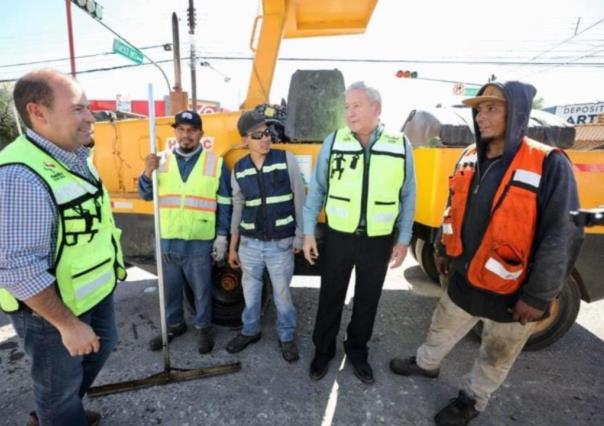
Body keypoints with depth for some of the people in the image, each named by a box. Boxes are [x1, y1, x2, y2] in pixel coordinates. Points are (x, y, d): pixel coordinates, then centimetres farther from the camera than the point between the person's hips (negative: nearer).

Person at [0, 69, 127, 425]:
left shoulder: (77, 157, 1)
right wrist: (67, 324, -23)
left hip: (96, 290, 9)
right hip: (51, 306, -9)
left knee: (102, 347, 28)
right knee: (61, 384, 15)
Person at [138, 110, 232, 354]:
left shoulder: (215, 164, -4)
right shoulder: (162, 160, 4)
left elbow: (224, 205, -2)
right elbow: (146, 195, 8)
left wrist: (222, 237, -4)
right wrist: (148, 173, -12)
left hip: (199, 243, -3)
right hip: (167, 241, 3)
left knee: (201, 290, 13)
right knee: (169, 289, 19)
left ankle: (204, 328, 33)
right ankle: (174, 325, 41)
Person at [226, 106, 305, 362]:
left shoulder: (286, 160, -8)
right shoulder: (239, 170, 0)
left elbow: (299, 201, -4)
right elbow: (237, 210, 7)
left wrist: (300, 236, -4)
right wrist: (232, 247, 10)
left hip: (281, 243, -2)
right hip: (250, 244, 3)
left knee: (282, 293, 11)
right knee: (250, 290, 18)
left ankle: (287, 337, 33)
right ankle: (250, 330, 42)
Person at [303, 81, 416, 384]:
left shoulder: (400, 145, -5)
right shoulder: (333, 142, -5)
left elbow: (407, 197, 2)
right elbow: (316, 190, 0)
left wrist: (403, 239, 2)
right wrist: (308, 232, -2)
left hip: (379, 241, 1)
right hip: (338, 237, 0)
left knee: (367, 300, 17)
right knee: (330, 297, 15)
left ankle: (357, 351, 42)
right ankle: (323, 350, 38)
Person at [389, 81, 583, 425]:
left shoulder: (550, 165, -21)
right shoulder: (469, 158, -2)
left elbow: (563, 236, -20)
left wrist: (538, 296, -18)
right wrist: (444, 250, 15)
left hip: (511, 291, -5)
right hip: (464, 279, 5)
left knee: (496, 357, 19)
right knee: (443, 329, 26)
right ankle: (426, 364, 54)